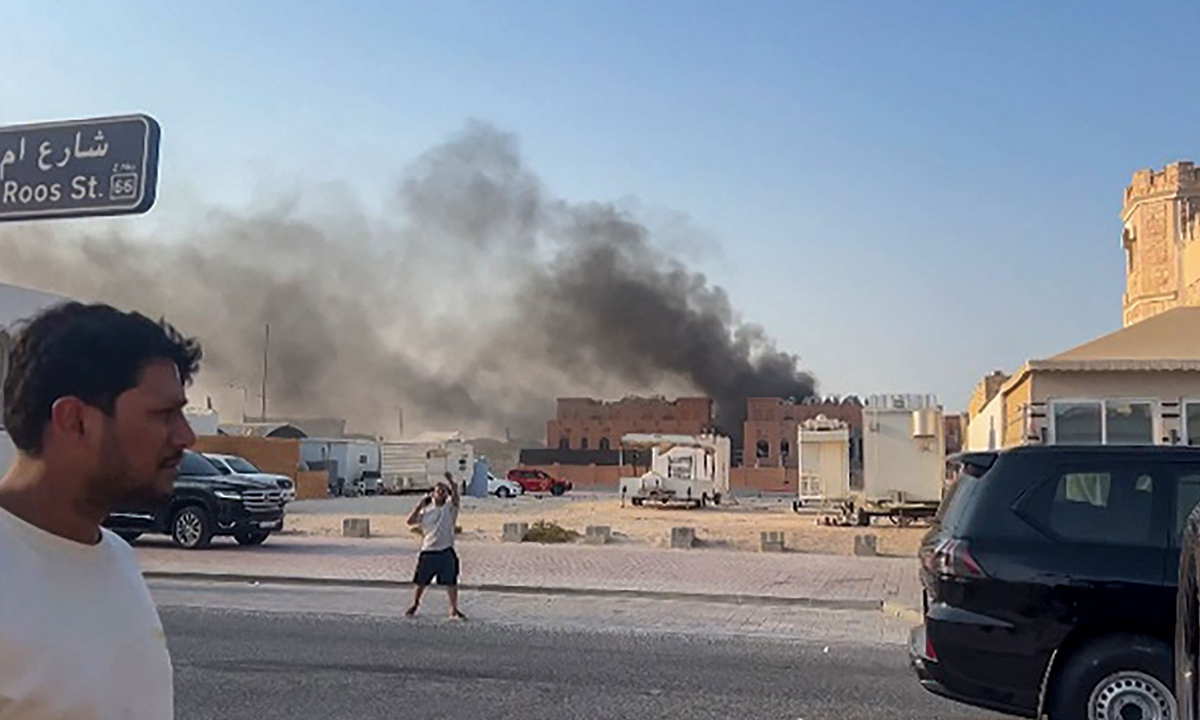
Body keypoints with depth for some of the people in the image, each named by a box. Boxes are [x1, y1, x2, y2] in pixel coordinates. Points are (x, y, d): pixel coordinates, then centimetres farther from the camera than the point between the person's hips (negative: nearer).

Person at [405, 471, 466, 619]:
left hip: (446, 552, -2)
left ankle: (454, 609, 12)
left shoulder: (450, 507, 0)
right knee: (420, 581, 12)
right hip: (428, 551, 2)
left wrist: (450, 480, -35)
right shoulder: (426, 511, 7)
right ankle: (415, 604, 33)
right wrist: (420, 506, -4)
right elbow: (410, 522, 2)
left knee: (451, 582, 0)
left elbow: (456, 494, -19)